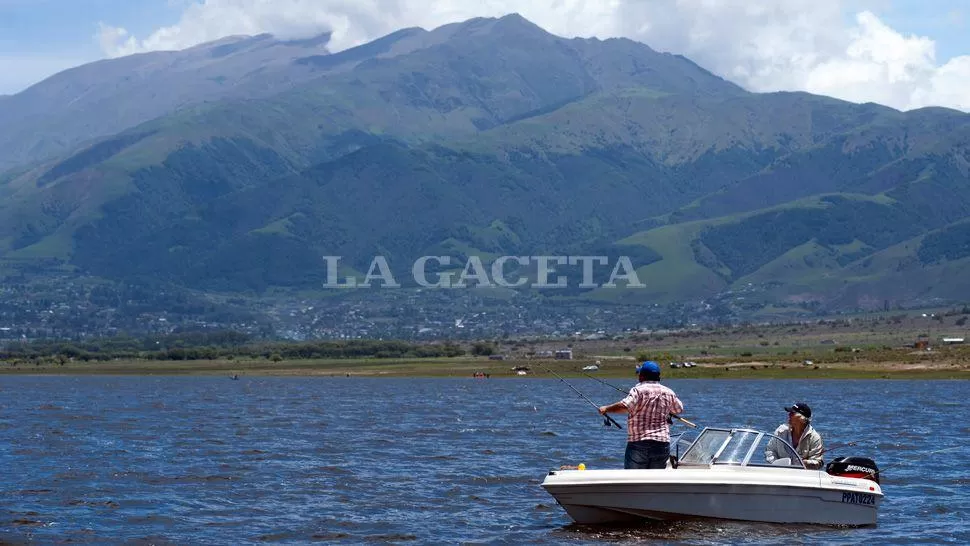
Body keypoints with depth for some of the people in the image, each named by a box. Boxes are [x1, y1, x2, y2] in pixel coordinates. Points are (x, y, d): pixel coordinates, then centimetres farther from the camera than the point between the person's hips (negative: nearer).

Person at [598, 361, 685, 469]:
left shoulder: (639, 390, -9)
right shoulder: (668, 392, 8)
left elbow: (624, 406, -24)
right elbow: (679, 409, 24)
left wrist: (606, 409, -9)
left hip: (639, 443, -5)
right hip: (662, 444, 5)